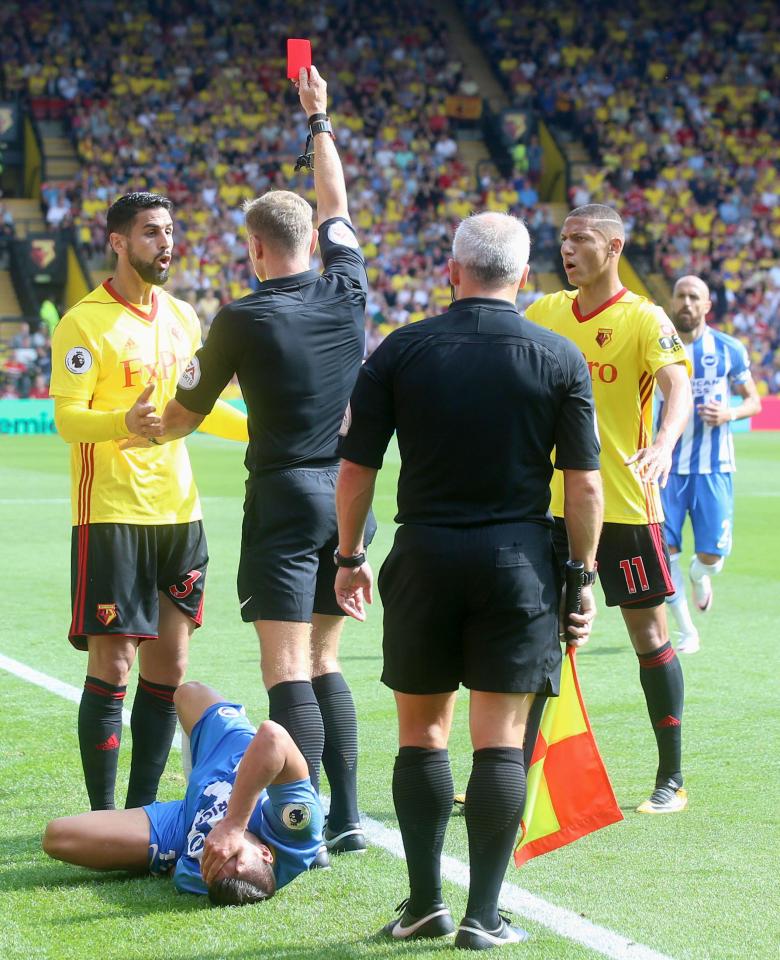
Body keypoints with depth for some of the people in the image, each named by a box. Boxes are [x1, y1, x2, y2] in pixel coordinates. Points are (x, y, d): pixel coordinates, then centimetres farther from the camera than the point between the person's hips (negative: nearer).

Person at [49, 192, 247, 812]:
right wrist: (124, 423, -33)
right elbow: (66, 417, -15)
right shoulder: (86, 323, -8)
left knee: (169, 669, 8)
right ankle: (103, 819, 2)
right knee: (112, 666, -6)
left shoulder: (182, 317, 13)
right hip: (112, 514, -7)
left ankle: (143, 810, 17)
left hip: (179, 511, 7)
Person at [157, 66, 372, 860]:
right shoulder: (347, 291, 2)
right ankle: (345, 818, 14)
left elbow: (182, 417, 2)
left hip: (283, 499, -6)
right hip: (346, 494, 6)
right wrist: (318, 120, 35)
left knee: (287, 670, -7)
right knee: (323, 663, 14)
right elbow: (336, 203, 22)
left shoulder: (243, 319, -10)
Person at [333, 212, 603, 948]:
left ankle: (424, 903, 14)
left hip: (425, 556, 1)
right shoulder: (560, 359, -1)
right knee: (500, 741, 2)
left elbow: (355, 468, 1)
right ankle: (483, 916, 3)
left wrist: (349, 556, 13)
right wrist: (582, 573, 8)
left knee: (422, 731, 12)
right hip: (518, 562, -1)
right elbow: (584, 483, -2)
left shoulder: (401, 351, 0)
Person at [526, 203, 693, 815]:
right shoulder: (545, 313, 7)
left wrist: (663, 444, -41)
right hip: (553, 505, 5)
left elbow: (679, 386, -23)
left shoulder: (643, 320, -9)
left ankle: (671, 780, 11)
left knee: (650, 636, 2)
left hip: (626, 507, -5)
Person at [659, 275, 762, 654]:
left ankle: (699, 576, 34)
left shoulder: (729, 350, 0)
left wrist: (730, 414, -13)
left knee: (711, 555, -5)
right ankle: (685, 630, 9)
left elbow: (753, 401, 8)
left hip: (714, 466, -1)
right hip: (669, 465, 1)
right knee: (663, 548, -8)